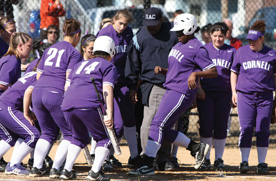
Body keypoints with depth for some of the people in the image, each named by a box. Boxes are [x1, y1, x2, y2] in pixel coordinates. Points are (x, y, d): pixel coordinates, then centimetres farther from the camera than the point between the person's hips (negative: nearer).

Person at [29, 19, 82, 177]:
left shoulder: (49, 49, 21)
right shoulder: (74, 53, 2)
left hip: (38, 93, 6)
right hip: (56, 94, -6)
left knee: (48, 133, 19)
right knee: (70, 133, 7)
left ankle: (36, 166, 4)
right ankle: (56, 167, -6)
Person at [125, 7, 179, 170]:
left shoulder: (174, 33, 4)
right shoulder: (139, 37, 1)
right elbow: (132, 63, 7)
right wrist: (132, 87, 5)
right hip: (151, 84, -2)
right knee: (150, 120, -11)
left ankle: (164, 158, 12)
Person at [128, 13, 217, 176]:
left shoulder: (197, 49, -11)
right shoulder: (180, 45, 17)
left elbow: (213, 72, -13)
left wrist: (195, 74, -29)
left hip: (182, 93, -10)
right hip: (171, 90, 10)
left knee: (158, 124, -16)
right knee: (164, 130, 9)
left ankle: (148, 165, -17)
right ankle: (197, 148, 20)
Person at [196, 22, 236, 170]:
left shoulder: (231, 51, 8)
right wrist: (198, 88, -6)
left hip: (224, 93, 1)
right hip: (205, 92, 0)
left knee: (221, 126, 3)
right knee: (206, 126, -2)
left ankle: (219, 159, 11)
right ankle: (205, 159, 7)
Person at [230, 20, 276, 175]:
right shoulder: (242, 52, 7)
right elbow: (234, 72, 16)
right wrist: (234, 91, 8)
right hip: (245, 95, 0)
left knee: (263, 130, 0)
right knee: (246, 129, -7)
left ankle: (262, 163, 7)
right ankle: (244, 161, -1)